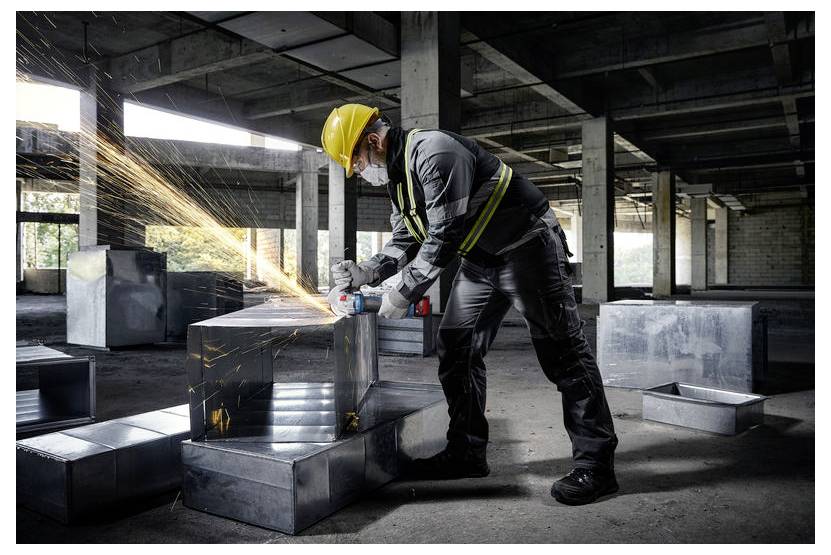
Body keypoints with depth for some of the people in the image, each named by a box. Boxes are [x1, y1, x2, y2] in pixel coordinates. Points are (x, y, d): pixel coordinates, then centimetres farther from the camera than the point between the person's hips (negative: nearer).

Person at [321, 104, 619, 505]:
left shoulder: (434, 153, -23)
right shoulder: (397, 174, 9)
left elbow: (445, 237, -27)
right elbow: (406, 241, 12)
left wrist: (404, 295, -21)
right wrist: (366, 273, -3)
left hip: (528, 246, -10)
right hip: (482, 259, 10)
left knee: (562, 352, -6)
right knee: (455, 349, 6)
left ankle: (595, 465, 2)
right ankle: (466, 453, 16)